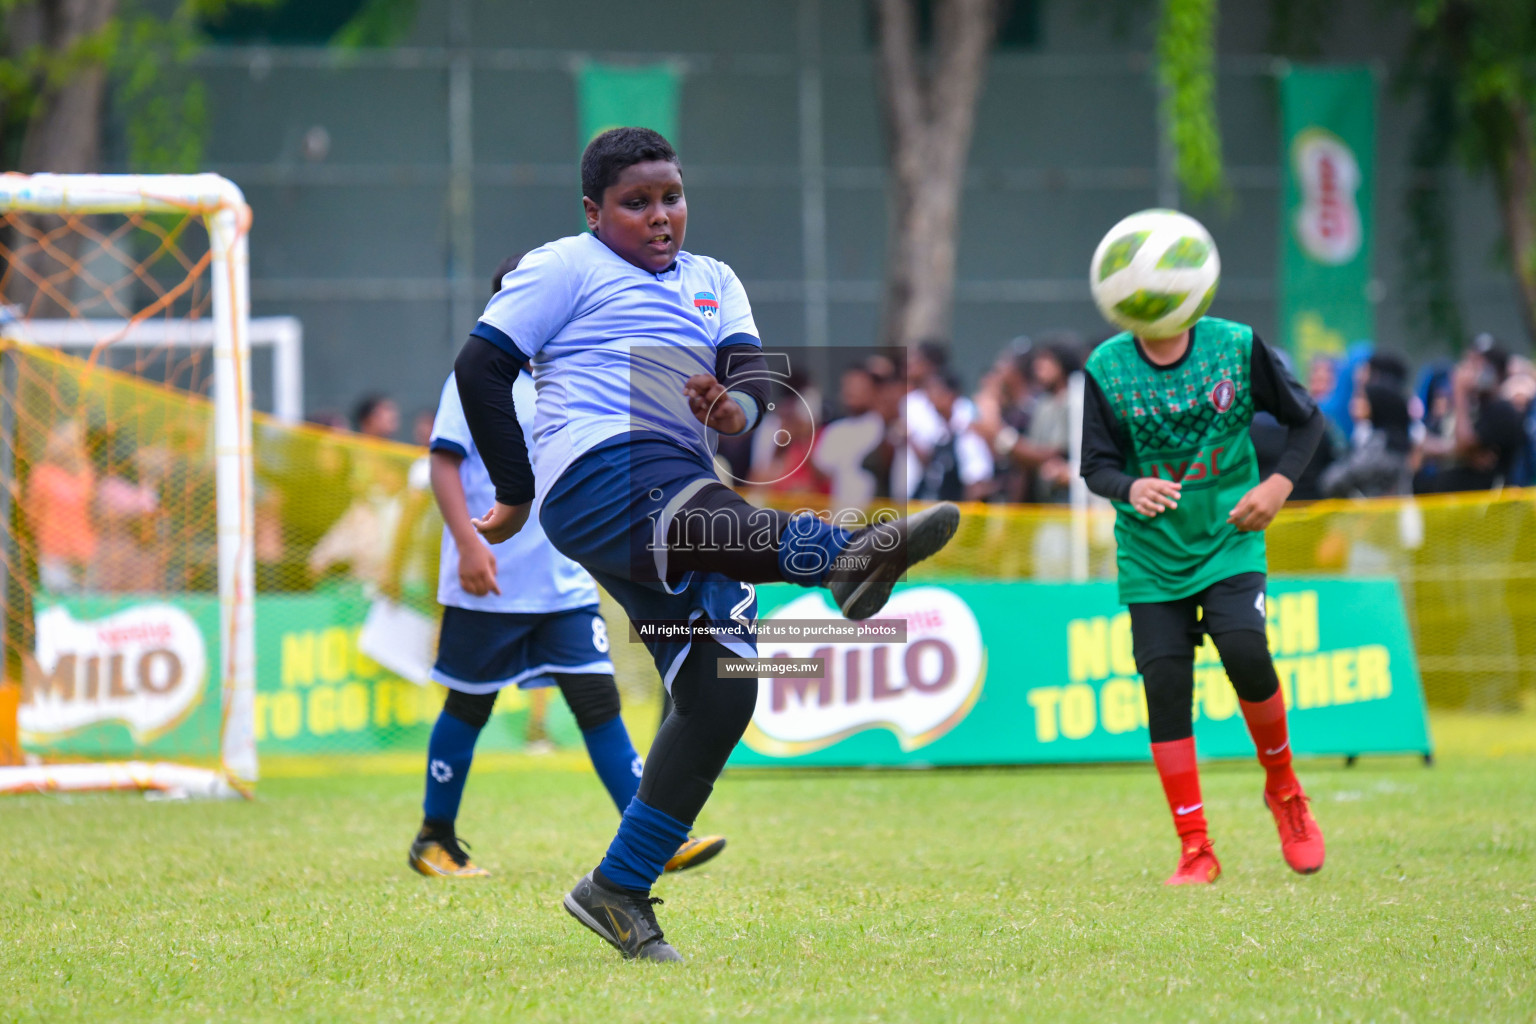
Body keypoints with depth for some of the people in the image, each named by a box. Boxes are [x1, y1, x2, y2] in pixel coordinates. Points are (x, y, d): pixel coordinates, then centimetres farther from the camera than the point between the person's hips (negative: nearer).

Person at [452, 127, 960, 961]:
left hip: (681, 482, 7)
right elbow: (480, 368, 3)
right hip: (601, 476, -7)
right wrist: (515, 495, 2)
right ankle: (844, 553, -72)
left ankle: (619, 892, 7)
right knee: (706, 521, -37)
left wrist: (740, 406, -17)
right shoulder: (567, 268, 10)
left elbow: (750, 365, 8)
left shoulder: (713, 283, 26)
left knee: (719, 692, -1)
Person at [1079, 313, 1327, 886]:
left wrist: (1280, 484, -12)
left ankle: (1283, 790, 6)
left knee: (1245, 653, -22)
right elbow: (1096, 466, -5)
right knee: (1165, 687, -5)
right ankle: (1195, 852, 5)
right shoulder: (1106, 367, -6)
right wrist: (1131, 488, -28)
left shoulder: (1237, 346, -7)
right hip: (1151, 555, 1)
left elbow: (1305, 419, 4)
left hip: (1230, 543, -1)